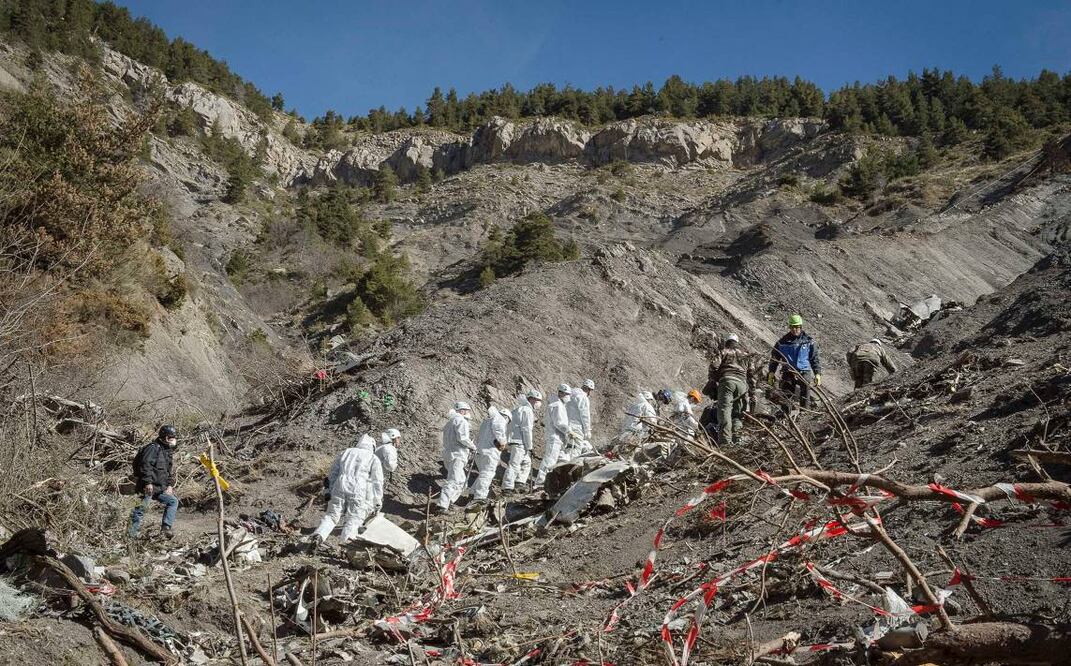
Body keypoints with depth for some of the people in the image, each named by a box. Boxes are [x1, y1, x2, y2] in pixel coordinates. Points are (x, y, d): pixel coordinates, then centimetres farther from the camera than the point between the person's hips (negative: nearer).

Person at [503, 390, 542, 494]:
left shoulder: (520, 408, 21)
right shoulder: (527, 410, -11)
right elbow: (526, 430, -15)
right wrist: (529, 446, -12)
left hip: (515, 440, 11)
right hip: (519, 442, -11)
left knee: (526, 462, 19)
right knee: (515, 464, -11)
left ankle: (520, 481, 18)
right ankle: (507, 487, -13)